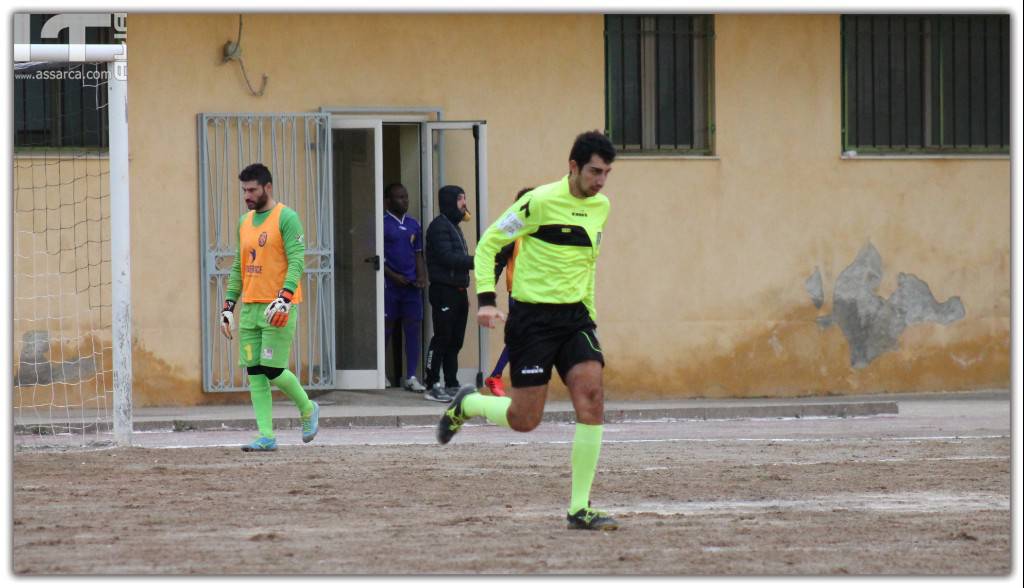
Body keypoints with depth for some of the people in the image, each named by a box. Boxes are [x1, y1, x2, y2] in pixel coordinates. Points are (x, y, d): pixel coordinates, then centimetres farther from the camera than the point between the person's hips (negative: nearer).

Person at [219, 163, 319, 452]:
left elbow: (296, 262, -14)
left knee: (272, 370, -9)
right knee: (255, 373, 1)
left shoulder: (286, 218, -7)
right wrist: (228, 307, 14)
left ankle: (308, 409, 17)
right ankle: (266, 437, 2)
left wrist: (284, 298, -26)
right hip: (249, 307, 7)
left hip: (278, 308, -7)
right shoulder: (245, 222, 16)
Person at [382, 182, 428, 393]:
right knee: (386, 328, 0)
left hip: (411, 285, 5)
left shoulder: (413, 225, 14)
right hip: (390, 285, -5)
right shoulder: (382, 224, -3)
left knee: (412, 328, 1)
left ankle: (411, 377, 3)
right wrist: (394, 276, -14)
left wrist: (421, 276, 1)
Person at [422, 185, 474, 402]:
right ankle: (432, 386, -5)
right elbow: (447, 258, -20)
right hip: (444, 290, -9)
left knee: (455, 341, 9)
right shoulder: (439, 226, -10)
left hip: (458, 291, 9)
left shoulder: (454, 226, 20)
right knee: (442, 338, -8)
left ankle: (451, 385, 13)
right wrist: (476, 261, -21)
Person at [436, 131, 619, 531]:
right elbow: (488, 243, -7)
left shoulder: (600, 206, 8)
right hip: (532, 316, -5)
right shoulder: (540, 201, -13)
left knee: (591, 398, -15)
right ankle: (466, 404, 30)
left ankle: (580, 508, -10)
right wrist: (486, 299, -16)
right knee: (524, 420, -4)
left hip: (574, 315, 5)